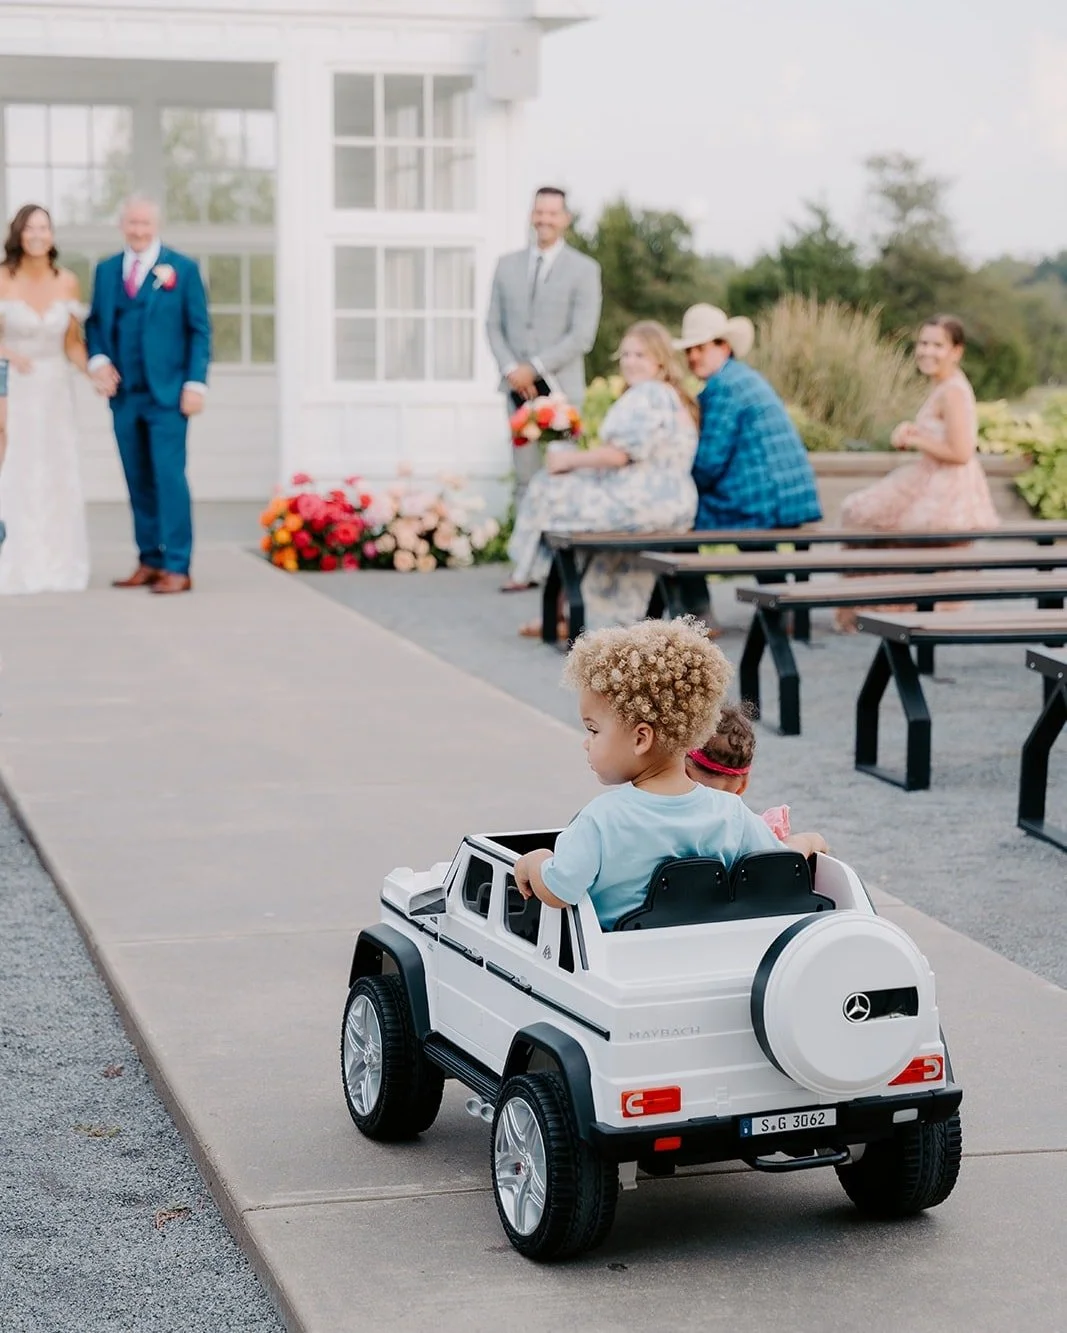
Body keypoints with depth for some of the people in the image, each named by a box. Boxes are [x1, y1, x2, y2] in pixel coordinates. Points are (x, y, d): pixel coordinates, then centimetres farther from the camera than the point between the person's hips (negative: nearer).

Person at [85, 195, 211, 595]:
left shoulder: (183, 269, 2)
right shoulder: (106, 270, 13)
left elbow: (199, 331, 0)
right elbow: (94, 322, 16)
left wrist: (195, 383, -9)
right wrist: (98, 358, -4)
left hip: (166, 394, -4)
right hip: (124, 395, 4)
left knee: (169, 478, -8)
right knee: (138, 482, 7)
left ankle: (177, 568, -7)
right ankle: (149, 562, 12)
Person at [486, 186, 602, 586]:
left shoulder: (584, 269, -1)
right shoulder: (508, 265, 12)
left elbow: (582, 336, -9)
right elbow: (494, 325, 10)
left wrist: (534, 368, -13)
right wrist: (511, 369, -8)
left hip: (559, 388, -4)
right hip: (518, 387, 4)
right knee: (526, 477, 3)